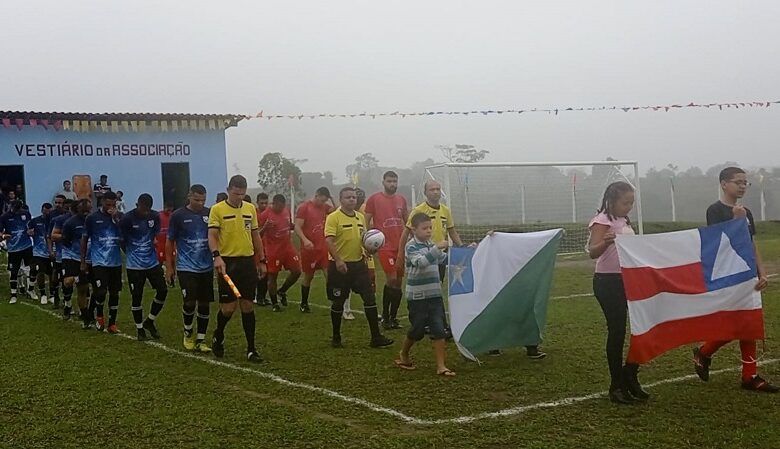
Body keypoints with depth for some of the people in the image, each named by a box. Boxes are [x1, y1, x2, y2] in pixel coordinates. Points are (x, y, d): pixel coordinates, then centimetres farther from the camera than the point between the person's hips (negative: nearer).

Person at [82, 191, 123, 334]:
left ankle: (112, 323, 17)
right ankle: (99, 316, 16)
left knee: (114, 293, 6)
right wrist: (83, 262, 6)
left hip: (116, 261, 3)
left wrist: (116, 219, -16)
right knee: (101, 292, -12)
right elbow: (85, 239, 6)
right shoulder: (92, 218, -1)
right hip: (99, 261, -3)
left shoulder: (119, 216, 6)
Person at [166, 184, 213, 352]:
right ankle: (188, 332, 17)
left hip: (206, 267, 3)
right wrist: (169, 266, 1)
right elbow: (169, 242, 3)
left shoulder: (209, 214, 3)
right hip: (186, 267, -3)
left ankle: (200, 340, 15)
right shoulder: (178, 216, -4)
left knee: (204, 304, 5)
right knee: (189, 302, -10)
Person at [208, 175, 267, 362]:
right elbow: (212, 235, -11)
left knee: (248, 306, 4)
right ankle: (218, 337, 26)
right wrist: (216, 256, -27)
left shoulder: (250, 208, 10)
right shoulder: (217, 209, -4)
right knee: (228, 308, -4)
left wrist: (262, 260, 14)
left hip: (248, 262, 4)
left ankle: (251, 349, 10)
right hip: (227, 262, -4)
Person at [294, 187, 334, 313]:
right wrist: (305, 240, -29)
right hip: (309, 248, -4)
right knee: (308, 276, 8)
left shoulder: (324, 207, 9)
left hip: (323, 247, 4)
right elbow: (297, 227, -15)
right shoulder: (304, 207, -9)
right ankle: (304, 304, 24)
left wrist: (331, 199, 1)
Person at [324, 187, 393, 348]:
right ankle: (336, 338, 21)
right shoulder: (334, 217, -11)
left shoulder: (360, 217, 10)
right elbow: (329, 240, -20)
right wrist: (338, 260, -31)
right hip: (340, 265, -6)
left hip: (358, 262, 6)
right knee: (338, 302, 6)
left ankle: (376, 337, 7)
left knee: (370, 298, 1)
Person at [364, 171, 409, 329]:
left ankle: (393, 317, 19)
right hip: (385, 246, -5)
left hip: (401, 246, 5)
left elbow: (407, 222, 20)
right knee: (391, 279, -13)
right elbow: (366, 222, 0)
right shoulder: (374, 199, -2)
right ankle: (385, 316, 0)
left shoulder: (401, 199, 11)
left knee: (398, 282, 8)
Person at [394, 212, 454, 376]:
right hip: (417, 295, -5)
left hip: (434, 294, 6)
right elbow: (421, 262, -29)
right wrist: (437, 248, -35)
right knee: (417, 329, 6)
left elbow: (444, 259, 22)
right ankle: (403, 355, 33)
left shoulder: (431, 245, 10)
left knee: (439, 329, -2)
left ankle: (441, 366, 0)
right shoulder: (411, 246, -11)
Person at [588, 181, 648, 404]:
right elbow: (592, 252, -27)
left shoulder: (625, 222, 14)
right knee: (617, 332, -4)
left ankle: (629, 377, 17)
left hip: (628, 281, 8)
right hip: (608, 283, -8)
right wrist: (605, 242, -46)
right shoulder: (603, 221, -12)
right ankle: (617, 386, 6)